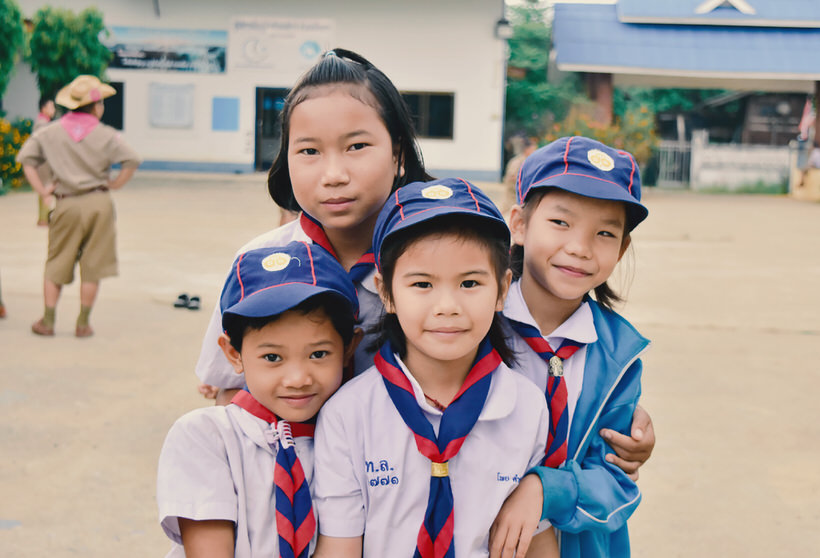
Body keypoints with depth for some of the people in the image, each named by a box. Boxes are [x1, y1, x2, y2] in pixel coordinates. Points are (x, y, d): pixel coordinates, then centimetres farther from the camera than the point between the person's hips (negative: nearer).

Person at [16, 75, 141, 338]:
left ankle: (47, 321, 15)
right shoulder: (106, 135, -5)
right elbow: (132, 160, -13)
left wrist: (42, 190, 3)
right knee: (92, 266, 7)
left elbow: (26, 158, 0)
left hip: (66, 205, 2)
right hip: (98, 202, -2)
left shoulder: (50, 132, 3)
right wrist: (114, 185, -1)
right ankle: (83, 323, 11)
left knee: (57, 264, 13)